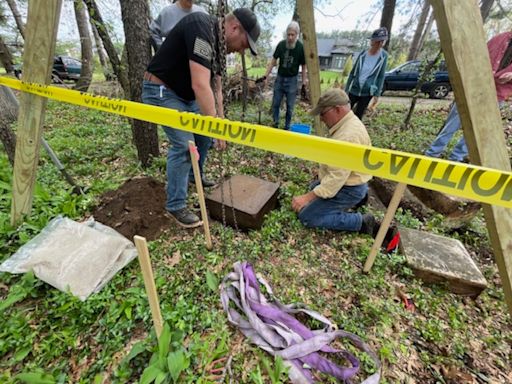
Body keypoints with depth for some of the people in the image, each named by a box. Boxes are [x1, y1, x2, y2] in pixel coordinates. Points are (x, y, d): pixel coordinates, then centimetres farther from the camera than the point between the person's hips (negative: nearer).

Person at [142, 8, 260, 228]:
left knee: (204, 135, 11)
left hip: (186, 95, 9)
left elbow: (216, 89, 7)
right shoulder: (201, 28, -23)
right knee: (184, 144, -16)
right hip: (161, 91, -9)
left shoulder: (218, 45, 7)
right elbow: (201, 86, -34)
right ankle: (175, 206, -3)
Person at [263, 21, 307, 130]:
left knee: (290, 107, 1)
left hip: (292, 80, -2)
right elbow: (273, 61, 4)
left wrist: (304, 83, -7)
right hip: (280, 78, 3)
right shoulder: (281, 44, -2)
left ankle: (287, 127, 14)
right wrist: (266, 76, 1)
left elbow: (304, 67, -3)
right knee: (275, 104, 4)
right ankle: (275, 123, 20)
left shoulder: (301, 47, -8)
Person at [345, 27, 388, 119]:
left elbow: (381, 76, -2)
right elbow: (352, 73, 3)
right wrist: (346, 90, 0)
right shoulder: (362, 54, -2)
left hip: (367, 93, -1)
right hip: (354, 90, 1)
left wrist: (377, 95, -7)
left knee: (358, 116, 4)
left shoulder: (383, 56, -4)